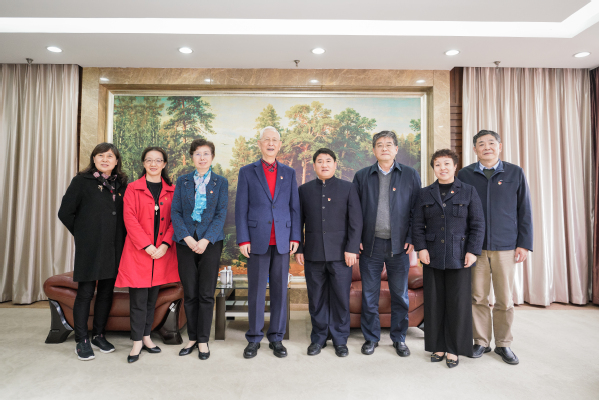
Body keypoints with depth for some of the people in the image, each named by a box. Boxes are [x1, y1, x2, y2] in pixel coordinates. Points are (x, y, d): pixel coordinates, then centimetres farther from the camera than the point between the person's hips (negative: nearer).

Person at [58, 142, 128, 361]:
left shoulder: (121, 184, 10)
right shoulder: (82, 181, -1)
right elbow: (65, 213, 0)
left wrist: (121, 237, 5)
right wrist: (83, 234, 3)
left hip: (114, 248, 4)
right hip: (89, 248, -4)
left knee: (107, 292, 11)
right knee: (85, 292, 1)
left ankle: (99, 335, 26)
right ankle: (82, 341, 15)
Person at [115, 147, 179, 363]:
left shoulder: (171, 191, 9)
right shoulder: (133, 188, 2)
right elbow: (129, 219, -6)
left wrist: (165, 244, -10)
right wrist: (147, 245, -13)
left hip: (162, 252, 3)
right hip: (138, 251, -2)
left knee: (152, 297, 11)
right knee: (138, 298, 0)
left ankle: (146, 337, 25)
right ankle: (137, 342, 12)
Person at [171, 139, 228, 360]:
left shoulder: (221, 182, 5)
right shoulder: (182, 181, 10)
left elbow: (221, 214, -2)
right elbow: (175, 211, 3)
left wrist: (206, 239, -13)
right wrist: (186, 237, -11)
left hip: (211, 242, -1)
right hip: (185, 242, 2)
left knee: (206, 294, 2)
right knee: (189, 294, 7)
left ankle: (203, 340, 15)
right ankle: (192, 338, 23)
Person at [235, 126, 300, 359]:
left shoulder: (289, 173, 11)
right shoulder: (247, 172, 5)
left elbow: (294, 207, 8)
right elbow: (241, 208, 1)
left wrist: (295, 237, 0)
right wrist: (243, 239, -6)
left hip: (282, 241, 2)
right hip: (257, 240, -1)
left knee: (280, 290, 7)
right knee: (256, 291, 5)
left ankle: (276, 338, 20)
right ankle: (254, 339, 19)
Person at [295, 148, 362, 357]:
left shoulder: (348, 188, 5)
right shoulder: (304, 190, 10)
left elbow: (355, 221, 0)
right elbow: (298, 221, 10)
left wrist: (352, 248, -7)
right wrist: (298, 248, 4)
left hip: (340, 253, -1)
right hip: (313, 253, 2)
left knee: (341, 297, 4)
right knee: (316, 298, 9)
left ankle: (340, 340, 21)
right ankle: (318, 338, 25)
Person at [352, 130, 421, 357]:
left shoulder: (411, 175, 5)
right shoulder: (362, 176, 6)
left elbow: (416, 210, 3)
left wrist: (412, 239, -6)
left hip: (399, 245, 0)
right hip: (370, 245, 1)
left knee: (400, 294, 10)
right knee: (369, 295, 8)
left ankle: (399, 339, 27)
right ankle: (371, 338, 24)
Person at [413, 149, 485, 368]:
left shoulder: (468, 192, 4)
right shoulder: (425, 194, 9)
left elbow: (478, 224, 1)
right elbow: (418, 225, 7)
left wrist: (472, 251, -7)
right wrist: (421, 248, -5)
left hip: (459, 257, -1)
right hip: (432, 256, 2)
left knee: (458, 302, 3)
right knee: (434, 303, 6)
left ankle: (454, 349, 17)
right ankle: (438, 346, 20)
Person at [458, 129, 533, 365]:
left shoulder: (515, 173, 5)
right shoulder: (465, 175, 3)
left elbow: (525, 211, 5)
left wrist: (524, 244, 0)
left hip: (506, 247, 0)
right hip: (475, 247, 0)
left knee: (505, 300, 8)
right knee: (478, 298, 6)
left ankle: (503, 344, 25)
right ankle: (481, 342, 22)